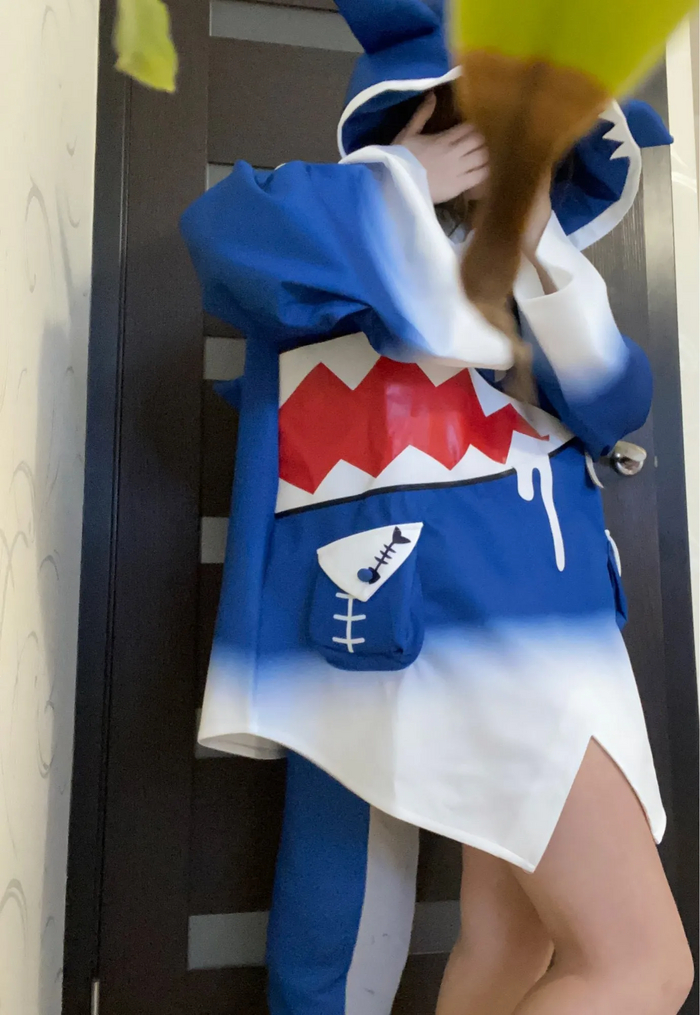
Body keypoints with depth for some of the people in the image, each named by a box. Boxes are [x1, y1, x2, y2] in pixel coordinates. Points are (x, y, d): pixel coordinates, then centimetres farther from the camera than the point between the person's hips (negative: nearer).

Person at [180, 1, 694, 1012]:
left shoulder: (503, 262, 20)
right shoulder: (348, 241, 2)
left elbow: (611, 410, 8)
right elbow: (230, 227, -22)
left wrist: (544, 248, -3)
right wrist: (406, 178, -8)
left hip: (547, 621, 8)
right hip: (447, 618, -7)